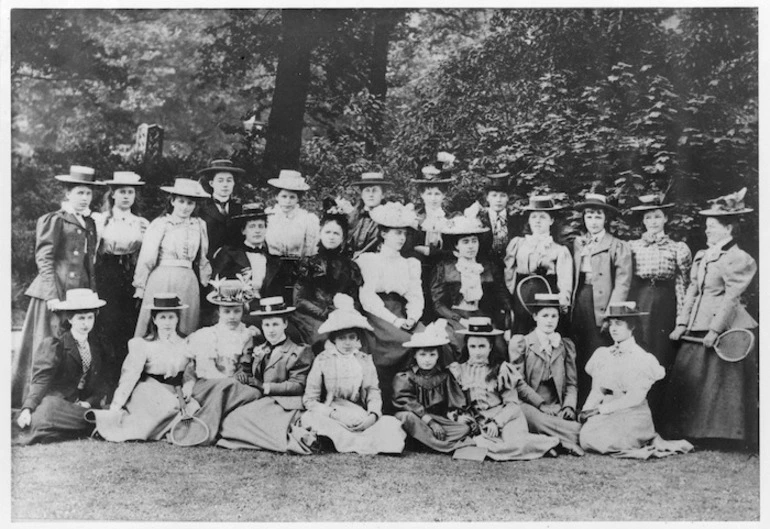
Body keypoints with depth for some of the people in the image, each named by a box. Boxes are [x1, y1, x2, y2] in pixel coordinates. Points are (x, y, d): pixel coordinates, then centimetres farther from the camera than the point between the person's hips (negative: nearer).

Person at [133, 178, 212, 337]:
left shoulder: (199, 225, 8)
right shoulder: (159, 224, -2)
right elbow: (146, 258, 1)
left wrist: (207, 282, 16)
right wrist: (140, 286, 3)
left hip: (188, 282, 3)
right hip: (162, 280, -3)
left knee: (185, 330, 5)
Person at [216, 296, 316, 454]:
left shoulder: (299, 352, 6)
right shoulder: (258, 350, 25)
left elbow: (297, 386, -5)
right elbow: (241, 376, 17)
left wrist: (264, 386, -13)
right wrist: (244, 372, -8)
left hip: (283, 406, -6)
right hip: (260, 403, 7)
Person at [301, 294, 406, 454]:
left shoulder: (365, 360, 11)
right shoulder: (322, 360, 3)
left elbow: (373, 392, 6)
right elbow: (310, 399, -1)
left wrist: (372, 415, -16)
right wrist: (336, 414, -16)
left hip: (360, 419, 1)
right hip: (331, 416, -1)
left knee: (391, 423, -23)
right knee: (309, 418, -34)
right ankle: (363, 444, -36)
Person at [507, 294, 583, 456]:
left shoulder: (566, 345, 17)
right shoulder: (520, 343, 5)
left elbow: (571, 383, 15)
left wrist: (569, 406, -5)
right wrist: (542, 405, -14)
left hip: (558, 408, 3)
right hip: (528, 405, -3)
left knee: (575, 423, -32)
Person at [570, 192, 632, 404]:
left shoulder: (618, 246, 2)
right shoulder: (578, 243, 16)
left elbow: (622, 283, -5)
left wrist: (611, 313, -14)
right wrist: (569, 303, -1)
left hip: (601, 304, -4)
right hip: (579, 301, 4)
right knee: (580, 359, 5)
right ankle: (580, 405, 12)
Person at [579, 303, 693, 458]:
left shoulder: (644, 359, -4)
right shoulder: (602, 354, 10)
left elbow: (635, 398, -12)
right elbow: (596, 391, 10)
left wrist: (601, 409, -17)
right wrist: (586, 410, -9)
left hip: (633, 415, -6)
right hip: (607, 415, 6)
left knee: (594, 440, -28)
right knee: (585, 437, -20)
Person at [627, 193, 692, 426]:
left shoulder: (678, 248, 6)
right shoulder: (632, 246, 9)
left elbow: (682, 285, 4)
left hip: (664, 306, -1)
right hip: (637, 302, 1)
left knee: (661, 359, 1)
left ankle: (657, 416, 10)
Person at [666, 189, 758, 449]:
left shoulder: (739, 259, -8)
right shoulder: (701, 256, 15)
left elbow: (731, 298, -14)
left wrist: (715, 330, -19)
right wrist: (682, 323, 6)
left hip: (726, 329, -7)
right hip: (697, 330, 8)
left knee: (721, 386, -2)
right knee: (689, 384, 6)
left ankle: (729, 437, 9)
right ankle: (695, 434, 15)